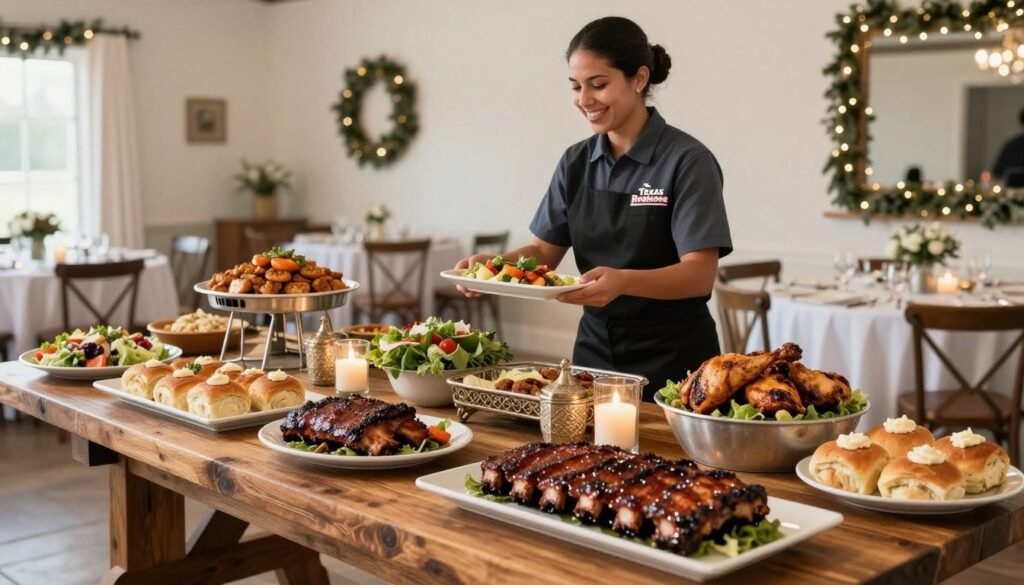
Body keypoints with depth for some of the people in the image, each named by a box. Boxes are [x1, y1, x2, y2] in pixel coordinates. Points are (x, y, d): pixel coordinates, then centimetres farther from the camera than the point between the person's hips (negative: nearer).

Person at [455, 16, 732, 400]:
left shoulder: (687, 160, -14)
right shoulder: (576, 163, 4)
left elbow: (700, 274, -20)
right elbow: (545, 250, 7)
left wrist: (622, 281, -37)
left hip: (673, 358, -5)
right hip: (594, 349, 5)